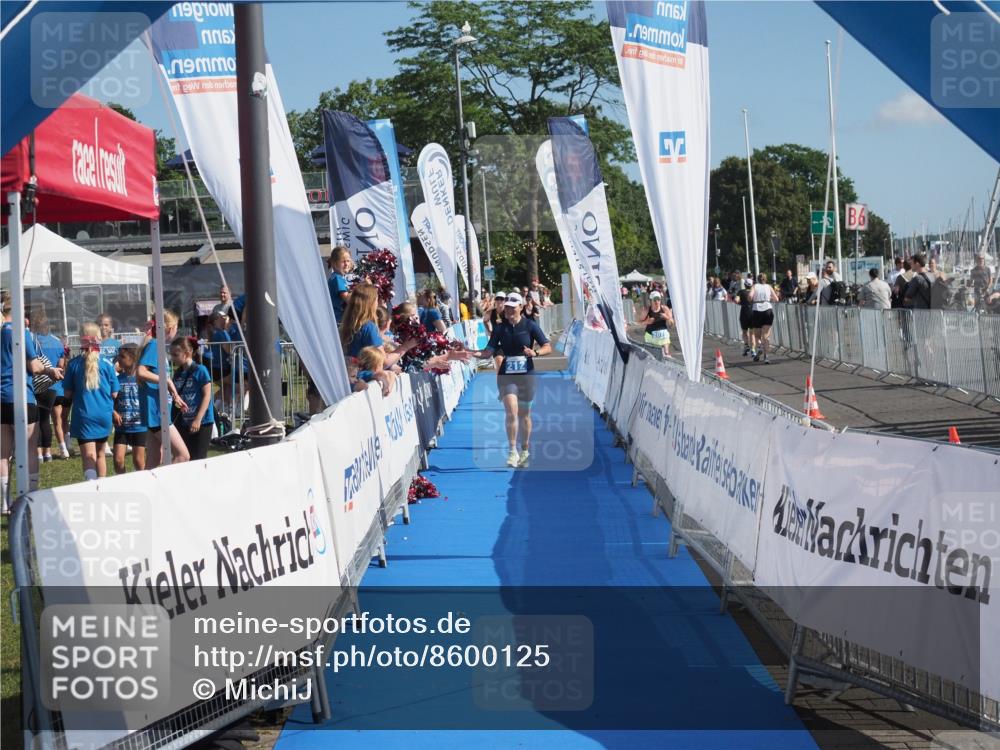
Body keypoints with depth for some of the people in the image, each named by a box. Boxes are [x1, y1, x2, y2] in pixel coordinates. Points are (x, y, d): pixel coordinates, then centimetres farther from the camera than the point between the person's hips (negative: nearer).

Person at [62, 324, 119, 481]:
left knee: (89, 457, -10)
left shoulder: (73, 364, -6)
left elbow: (67, 393, 0)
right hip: (104, 415, 2)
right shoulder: (107, 364, -4)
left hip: (83, 417, -2)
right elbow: (114, 393, 1)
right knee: (100, 454, 20)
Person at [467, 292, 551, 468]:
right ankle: (512, 452, -10)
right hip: (506, 375, 0)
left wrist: (535, 352, -22)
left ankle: (525, 451, 25)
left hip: (526, 375, 0)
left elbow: (547, 347, -2)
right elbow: (489, 351, 0)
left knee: (524, 414, 10)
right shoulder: (500, 328, 3)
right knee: (511, 411, -17)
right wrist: (472, 353, -17)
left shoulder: (530, 326, -2)